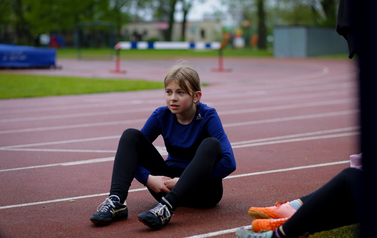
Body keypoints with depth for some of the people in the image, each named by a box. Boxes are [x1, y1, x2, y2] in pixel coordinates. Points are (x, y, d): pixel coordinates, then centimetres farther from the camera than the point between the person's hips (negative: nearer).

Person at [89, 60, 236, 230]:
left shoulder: (208, 117, -15)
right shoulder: (162, 115, -4)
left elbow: (229, 163, -27)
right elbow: (133, 147, -1)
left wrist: (188, 181, -27)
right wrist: (148, 179, -20)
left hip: (203, 191, -4)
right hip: (168, 183, 4)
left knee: (211, 144, -33)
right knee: (131, 135, -9)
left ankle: (167, 207, -48)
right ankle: (116, 201, -30)